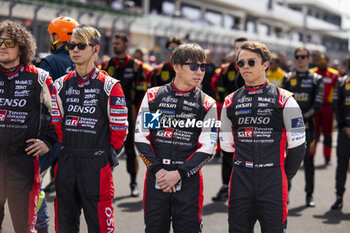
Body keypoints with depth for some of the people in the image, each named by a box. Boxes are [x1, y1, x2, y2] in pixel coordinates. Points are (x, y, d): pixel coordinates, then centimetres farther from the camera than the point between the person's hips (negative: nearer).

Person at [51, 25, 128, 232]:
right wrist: (66, 149, 9)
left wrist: (106, 153, 3)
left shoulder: (109, 86, -4)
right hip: (66, 162, 5)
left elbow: (119, 128, -2)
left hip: (97, 164, -5)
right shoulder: (62, 85, 10)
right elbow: (56, 123, 15)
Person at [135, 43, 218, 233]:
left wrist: (179, 174, -11)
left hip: (189, 180, -1)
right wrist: (157, 169, -8)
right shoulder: (153, 96, 5)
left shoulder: (207, 105, 3)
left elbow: (207, 148, -2)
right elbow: (141, 137, 3)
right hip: (155, 179, 1)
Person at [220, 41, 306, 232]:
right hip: (240, 181, 3)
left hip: (273, 183, -3)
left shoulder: (284, 100, -1)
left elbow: (297, 145, 1)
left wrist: (284, 176, 7)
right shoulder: (230, 102, 10)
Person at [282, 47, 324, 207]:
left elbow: (317, 104, -2)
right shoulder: (288, 78, 11)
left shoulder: (316, 79, 6)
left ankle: (309, 195, 11)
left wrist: (302, 118, -13)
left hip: (307, 125, -1)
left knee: (308, 160, 2)